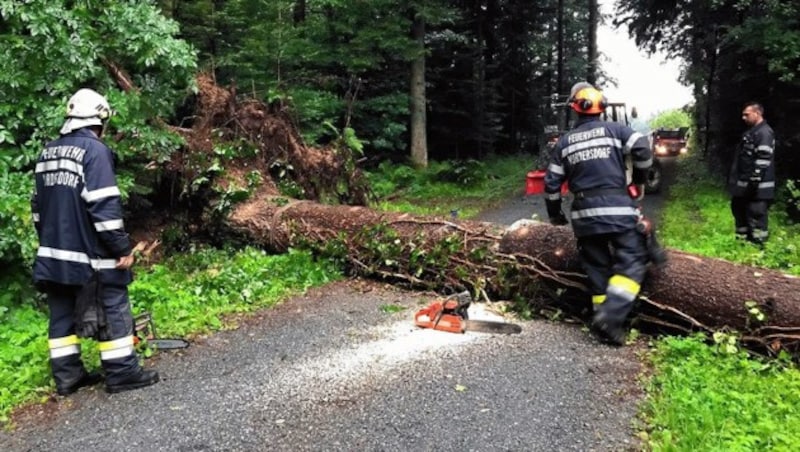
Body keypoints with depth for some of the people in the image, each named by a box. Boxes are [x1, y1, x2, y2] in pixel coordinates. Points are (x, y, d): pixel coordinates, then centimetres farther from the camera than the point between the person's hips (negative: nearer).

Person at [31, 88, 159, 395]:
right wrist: (121, 247, -16)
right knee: (113, 309, 2)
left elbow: (38, 204, 18)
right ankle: (122, 373, 7)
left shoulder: (48, 153, 12)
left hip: (54, 251, 8)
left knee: (62, 312, 13)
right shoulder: (95, 149, -13)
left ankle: (67, 375, 20)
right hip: (90, 253, -8)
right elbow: (104, 205, -21)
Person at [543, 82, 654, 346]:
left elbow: (552, 182, 11)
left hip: (584, 213, 3)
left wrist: (555, 215, 24)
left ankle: (605, 321, 11)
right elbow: (643, 149, -9)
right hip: (617, 208, -3)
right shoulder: (615, 130, 5)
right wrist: (639, 181, 9)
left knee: (597, 267, 11)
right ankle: (610, 316, -16)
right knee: (632, 261, -1)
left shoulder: (565, 141, 12)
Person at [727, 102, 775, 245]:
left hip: (758, 186, -11)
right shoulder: (751, 132, 18)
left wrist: (755, 180, -24)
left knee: (756, 214, -8)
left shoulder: (764, 132, -14)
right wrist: (734, 179, 23)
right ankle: (742, 241, 29)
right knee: (739, 209, 18)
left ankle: (757, 244, -3)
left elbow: (763, 159, -22)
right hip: (744, 184, 11)